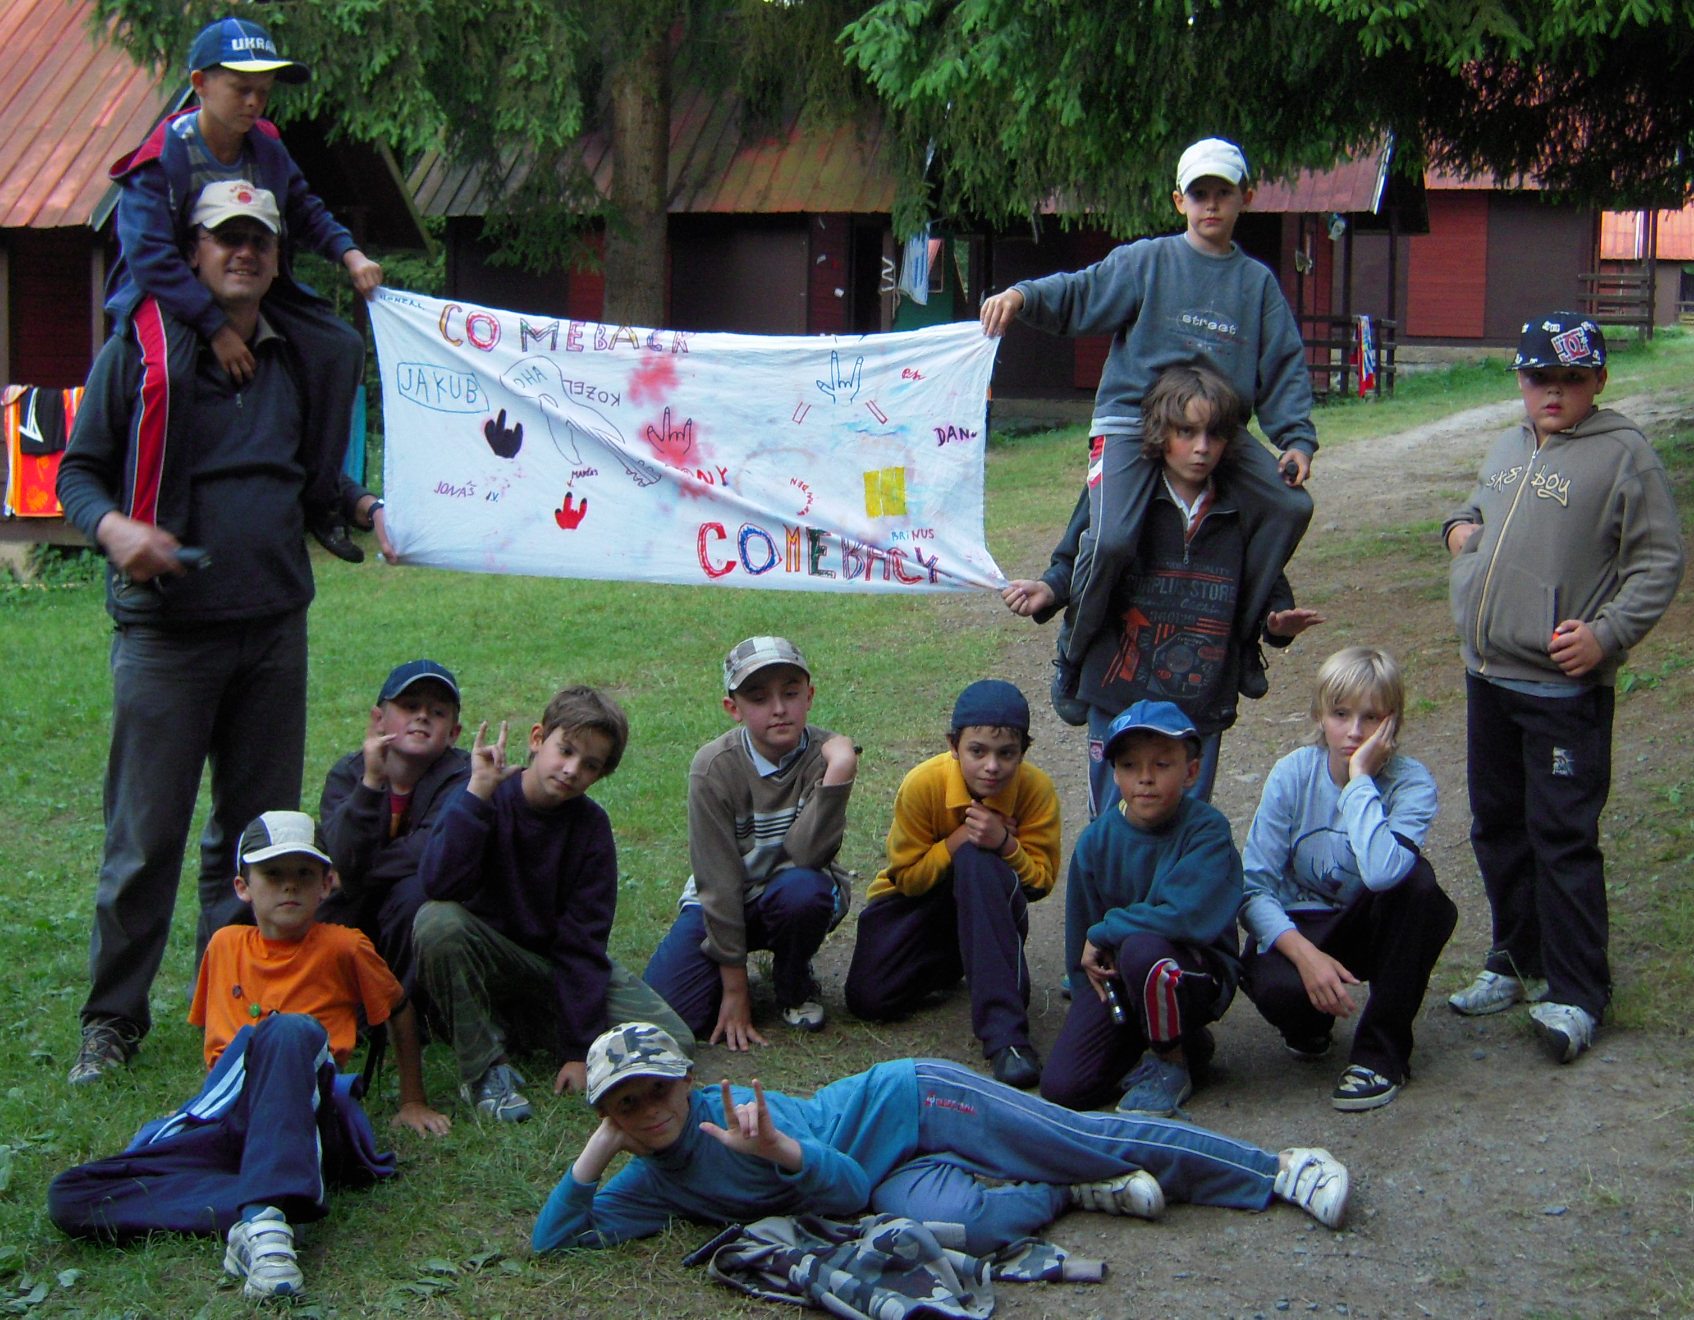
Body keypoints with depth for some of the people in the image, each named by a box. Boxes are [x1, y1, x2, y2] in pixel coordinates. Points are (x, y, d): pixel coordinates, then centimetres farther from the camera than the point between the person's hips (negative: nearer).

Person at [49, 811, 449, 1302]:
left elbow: (399, 1012, 23)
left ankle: (263, 1215, -53)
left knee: (291, 1029, -39)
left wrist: (413, 1101, 27)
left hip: (301, 1114, -4)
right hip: (223, 1121, 4)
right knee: (68, 1197, -22)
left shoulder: (343, 947, 9)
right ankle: (259, 1213, -37)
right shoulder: (225, 945, 20)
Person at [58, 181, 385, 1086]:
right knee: (146, 832, -2)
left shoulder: (292, 358, 12)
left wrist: (364, 509, 6)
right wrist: (114, 528, -19)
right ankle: (113, 1017, 10)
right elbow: (78, 469, 0)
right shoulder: (141, 350, -2)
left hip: (274, 628, 5)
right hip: (166, 630, -5)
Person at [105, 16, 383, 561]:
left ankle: (317, 499, -4)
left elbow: (304, 209, 15)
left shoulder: (266, 149, -1)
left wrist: (348, 253, -5)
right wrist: (215, 328, -36)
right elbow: (149, 256, -30)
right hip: (169, 298, -6)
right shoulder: (161, 159, -21)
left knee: (340, 346, -11)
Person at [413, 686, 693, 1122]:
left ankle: (532, 1022, 6)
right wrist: (478, 791, -35)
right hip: (484, 960, -2)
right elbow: (440, 885, -33)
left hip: (559, 966, 2)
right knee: (438, 920, -35)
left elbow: (582, 940, -11)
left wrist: (578, 1050, -16)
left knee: (673, 1041, -16)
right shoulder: (487, 795, -16)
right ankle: (484, 1067, -18)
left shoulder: (591, 825, -10)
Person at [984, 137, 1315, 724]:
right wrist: (1023, 295, -25)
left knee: (1290, 505, -14)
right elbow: (1081, 293, -5)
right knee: (1111, 538, -26)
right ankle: (1073, 656, -1)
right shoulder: (1147, 260, 5)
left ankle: (1240, 635, 8)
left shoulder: (1257, 283, 15)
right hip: (1131, 419, -4)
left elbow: (1283, 367, 14)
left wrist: (1296, 438, 2)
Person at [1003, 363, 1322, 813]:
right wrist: (1049, 591, -15)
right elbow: (1076, 563, 5)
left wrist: (1278, 622, -9)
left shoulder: (1243, 512, 2)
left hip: (1201, 707, 2)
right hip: (1120, 696, -2)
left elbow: (1266, 590, 12)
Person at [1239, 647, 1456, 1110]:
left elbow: (1382, 872, -40)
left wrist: (1360, 778, -31)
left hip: (1372, 928, 0)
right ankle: (1308, 1023, 8)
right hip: (1299, 928, 0)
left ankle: (1382, 1052, -18)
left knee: (1414, 877, -33)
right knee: (1279, 989, -35)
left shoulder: (1410, 781, -18)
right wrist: (1305, 953, -32)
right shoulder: (1293, 774, -14)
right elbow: (1253, 886, -16)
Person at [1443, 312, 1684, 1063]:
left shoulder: (1623, 454, -9)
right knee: (1497, 826, 17)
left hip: (1564, 688, -8)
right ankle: (1514, 962, 32)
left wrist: (1608, 636, -20)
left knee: (1563, 840, -5)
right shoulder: (1508, 448, 13)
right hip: (1488, 675, 8)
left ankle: (1576, 995, 2)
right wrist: (1460, 527, 9)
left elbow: (1659, 560, -10)